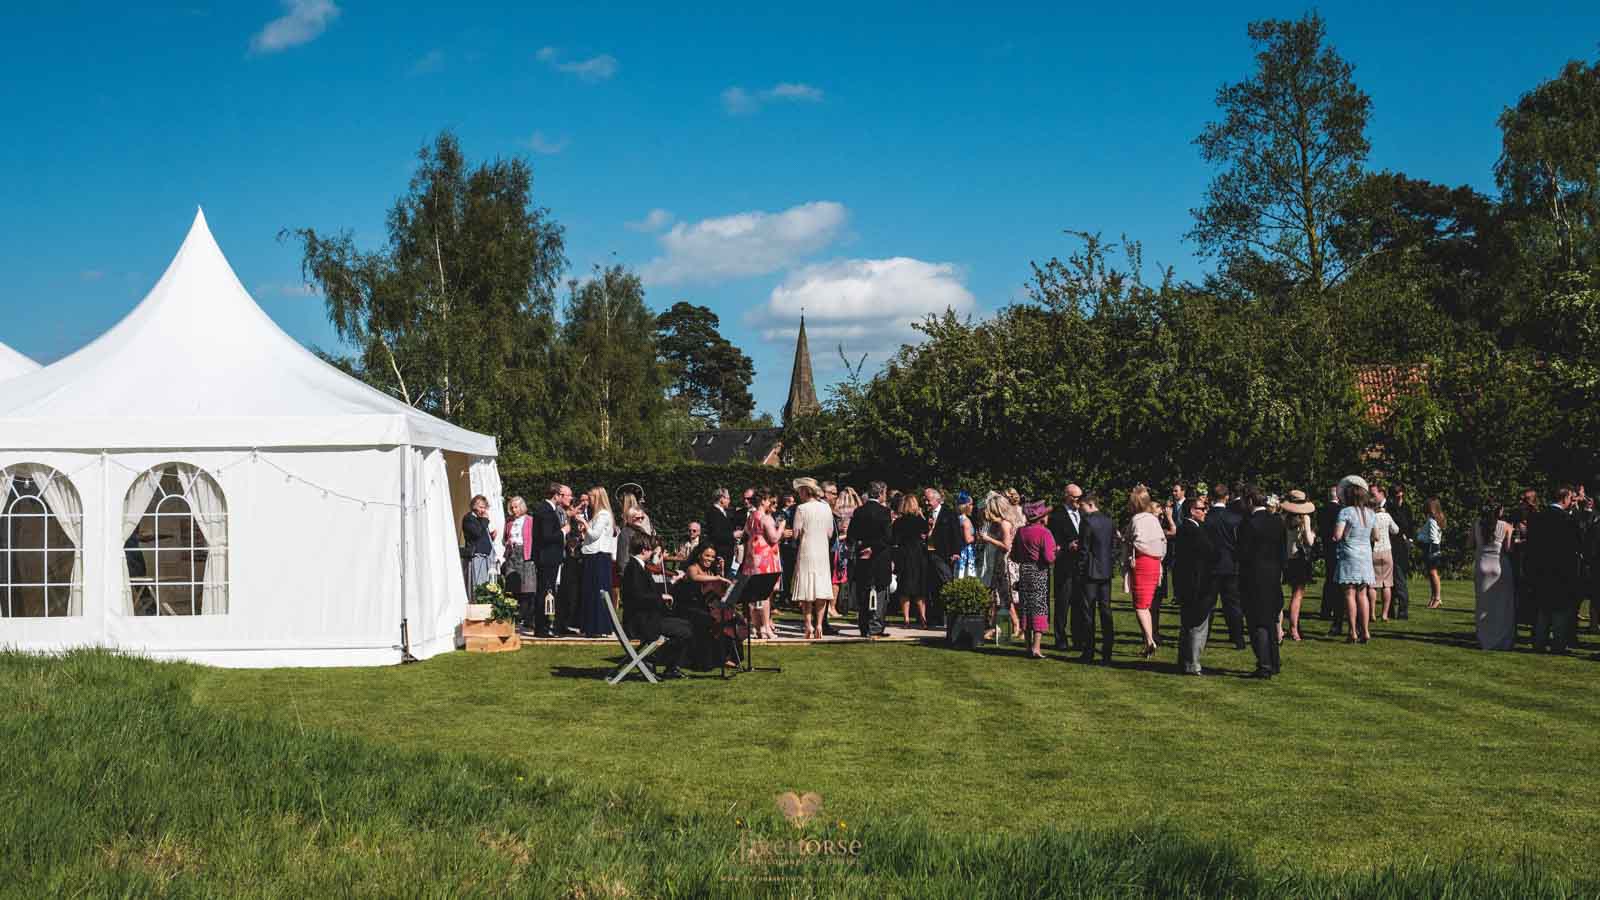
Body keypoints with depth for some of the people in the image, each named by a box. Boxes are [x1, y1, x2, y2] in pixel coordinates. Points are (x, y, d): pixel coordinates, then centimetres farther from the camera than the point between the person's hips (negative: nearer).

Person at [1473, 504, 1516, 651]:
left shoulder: (1477, 524, 2)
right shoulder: (1506, 526, -5)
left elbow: (1472, 546, 3)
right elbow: (1508, 549, -9)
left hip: (1482, 566, 2)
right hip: (1501, 566, -2)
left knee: (1484, 605, 10)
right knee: (1503, 606, 7)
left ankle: (1485, 640, 10)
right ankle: (1503, 641, 7)